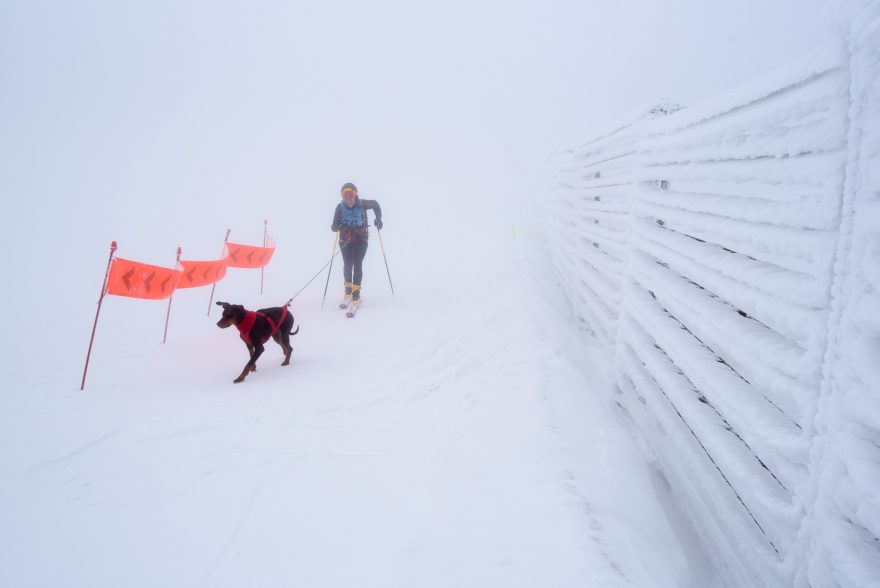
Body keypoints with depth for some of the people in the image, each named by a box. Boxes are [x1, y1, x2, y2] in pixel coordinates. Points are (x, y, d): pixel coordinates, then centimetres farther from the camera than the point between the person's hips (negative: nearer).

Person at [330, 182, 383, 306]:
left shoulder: (362, 204, -13)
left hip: (361, 238, 0)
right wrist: (337, 226, -35)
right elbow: (334, 226, -13)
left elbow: (375, 204, 8)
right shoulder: (340, 207, -12)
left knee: (358, 264, -9)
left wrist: (378, 218, -1)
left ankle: (356, 293, -2)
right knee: (348, 264, -8)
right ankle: (348, 289, 17)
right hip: (346, 239, 0)